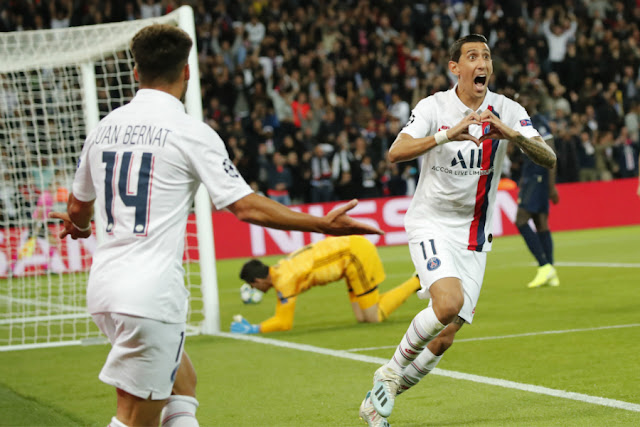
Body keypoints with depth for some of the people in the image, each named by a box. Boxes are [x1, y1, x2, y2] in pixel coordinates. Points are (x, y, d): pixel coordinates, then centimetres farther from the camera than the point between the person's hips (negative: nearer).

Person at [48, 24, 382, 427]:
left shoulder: (104, 128, 11)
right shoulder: (190, 132, -8)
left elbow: (78, 209, 24)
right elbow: (246, 206, -11)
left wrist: (79, 227, 48)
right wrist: (323, 224, -4)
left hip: (105, 286, 7)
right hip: (151, 294, -7)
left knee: (182, 382, 23)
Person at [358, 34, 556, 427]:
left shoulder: (508, 112, -2)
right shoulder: (434, 107, -8)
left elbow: (549, 160, -13)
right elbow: (396, 153, -24)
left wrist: (513, 135, -31)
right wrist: (448, 134, -38)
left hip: (474, 238, 3)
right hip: (431, 226, -3)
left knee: (444, 339, -1)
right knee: (450, 303, -28)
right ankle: (392, 371, -4)